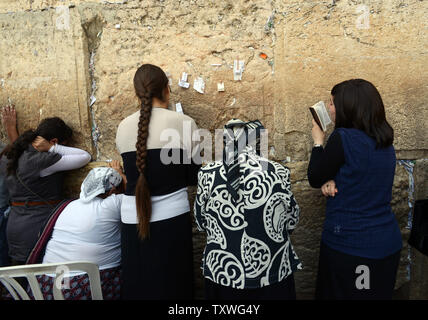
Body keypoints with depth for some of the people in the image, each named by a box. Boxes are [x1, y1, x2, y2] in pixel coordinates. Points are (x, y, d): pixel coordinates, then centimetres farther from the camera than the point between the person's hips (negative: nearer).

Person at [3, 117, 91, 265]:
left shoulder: (18, 155, 6)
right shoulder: (41, 161, -19)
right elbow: (85, 157, -19)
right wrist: (52, 148, -13)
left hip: (14, 224, 8)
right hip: (38, 224, -8)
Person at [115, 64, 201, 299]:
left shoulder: (123, 127, 2)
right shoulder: (184, 123, -8)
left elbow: (133, 170, 9)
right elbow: (194, 177, -3)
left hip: (133, 218, 4)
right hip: (172, 218, -3)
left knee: (137, 285, 16)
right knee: (171, 286, 11)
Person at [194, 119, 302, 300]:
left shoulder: (208, 175, -15)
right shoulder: (278, 173, -17)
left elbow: (201, 223, -1)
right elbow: (292, 222, -3)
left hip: (223, 273, 1)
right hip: (274, 272, 0)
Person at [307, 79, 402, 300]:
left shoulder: (343, 138, -20)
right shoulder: (386, 142, 4)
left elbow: (314, 179, -9)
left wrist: (318, 141, 2)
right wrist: (331, 182, -8)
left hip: (348, 245, -7)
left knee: (337, 293, 13)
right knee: (378, 293, 23)